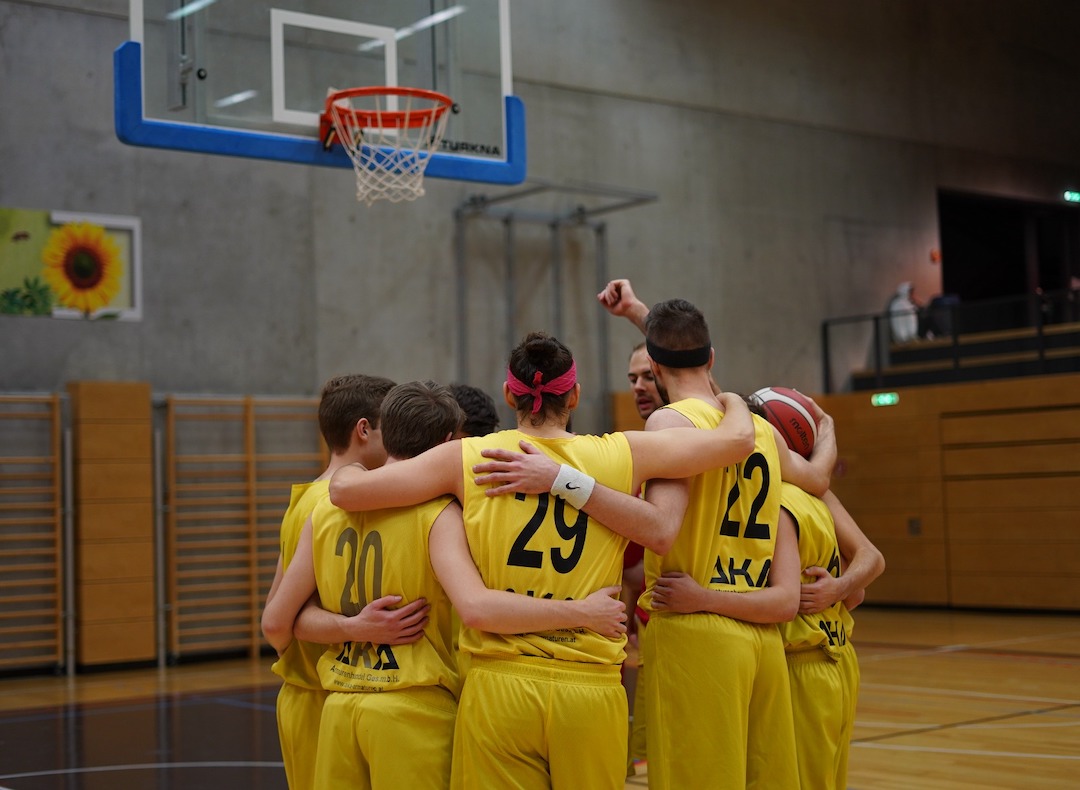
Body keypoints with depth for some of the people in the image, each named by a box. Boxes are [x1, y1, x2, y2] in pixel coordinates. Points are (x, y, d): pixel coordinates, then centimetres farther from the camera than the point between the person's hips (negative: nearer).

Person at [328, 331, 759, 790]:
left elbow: (345, 490, -1)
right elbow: (738, 439, 11)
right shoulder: (622, 455, 3)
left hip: (499, 689, -1)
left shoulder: (467, 458, 0)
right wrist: (732, 401, 33)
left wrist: (352, 467, 23)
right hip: (592, 688, 1)